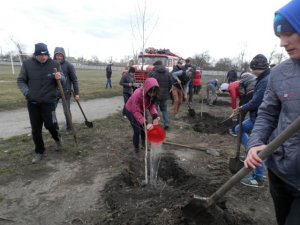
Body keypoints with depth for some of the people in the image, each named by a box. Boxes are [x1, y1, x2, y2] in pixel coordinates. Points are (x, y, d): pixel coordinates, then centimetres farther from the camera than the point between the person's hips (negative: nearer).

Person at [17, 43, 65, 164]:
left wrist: (60, 78, -22)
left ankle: (57, 138, 25)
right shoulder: (27, 64, -3)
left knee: (50, 124, -10)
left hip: (49, 101, -2)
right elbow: (20, 80, 5)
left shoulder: (55, 64, -5)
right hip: (32, 102, 2)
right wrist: (26, 91, -12)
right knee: (35, 129, 7)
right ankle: (39, 151, 25)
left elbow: (63, 81, 2)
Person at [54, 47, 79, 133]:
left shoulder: (69, 65, -7)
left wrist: (76, 93, -5)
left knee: (67, 111, 5)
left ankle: (68, 128, 25)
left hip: (66, 92, -3)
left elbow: (74, 80, -5)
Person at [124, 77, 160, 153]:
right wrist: (145, 123, -48)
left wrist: (155, 116, -37)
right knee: (137, 130, -9)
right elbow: (136, 112, -39)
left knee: (145, 128, 10)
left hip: (141, 110, 6)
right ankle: (136, 147, 16)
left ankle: (144, 143, 37)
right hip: (131, 111, -6)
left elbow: (152, 105, -18)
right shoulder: (137, 94, -41)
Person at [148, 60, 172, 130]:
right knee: (164, 109, 15)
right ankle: (166, 124, 7)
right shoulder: (167, 73, 7)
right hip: (164, 95, 4)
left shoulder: (152, 73, -8)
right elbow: (170, 84, 9)